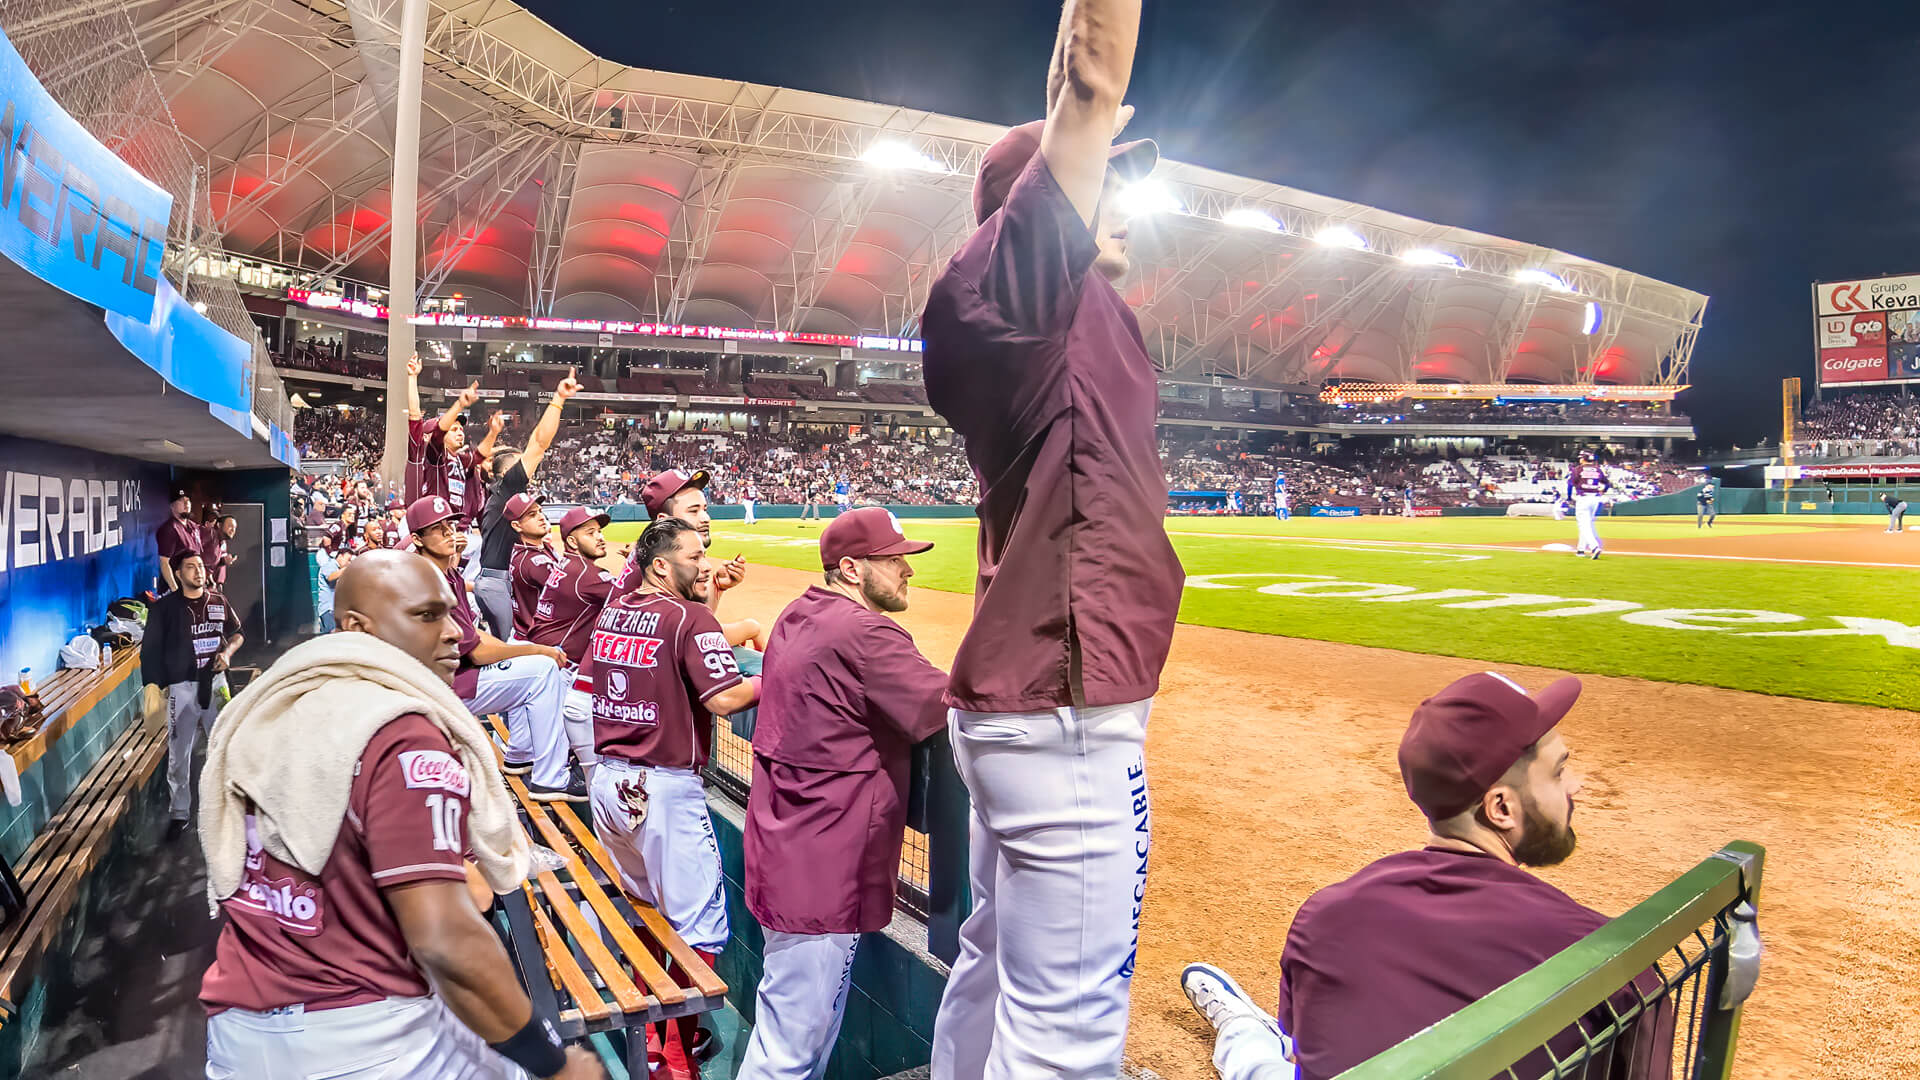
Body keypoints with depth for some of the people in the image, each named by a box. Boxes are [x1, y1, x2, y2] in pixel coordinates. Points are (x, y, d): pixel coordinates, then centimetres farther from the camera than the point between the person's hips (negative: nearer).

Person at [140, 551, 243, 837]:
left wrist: (228, 651, -4)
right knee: (179, 754, 1)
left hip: (215, 681, 3)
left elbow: (237, 633, 17)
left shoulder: (218, 601, 6)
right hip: (182, 687, -3)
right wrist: (154, 685, -12)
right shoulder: (165, 607, -5)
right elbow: (150, 649, -5)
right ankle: (179, 813, 13)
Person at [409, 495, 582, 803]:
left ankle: (520, 757, 19)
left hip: (456, 669, 10)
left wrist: (532, 649, -1)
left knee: (538, 658, 19)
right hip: (447, 688, -10)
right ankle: (549, 780, -14)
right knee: (543, 668, -16)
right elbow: (478, 653, -22)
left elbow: (475, 634, 11)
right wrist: (540, 650, -15)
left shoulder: (451, 575, 9)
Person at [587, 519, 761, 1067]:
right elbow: (724, 697, -22)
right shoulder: (691, 618, -14)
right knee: (698, 924, 5)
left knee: (644, 903, 25)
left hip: (607, 778, 8)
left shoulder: (611, 611, 7)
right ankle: (681, 1044, 14)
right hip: (664, 789, -8)